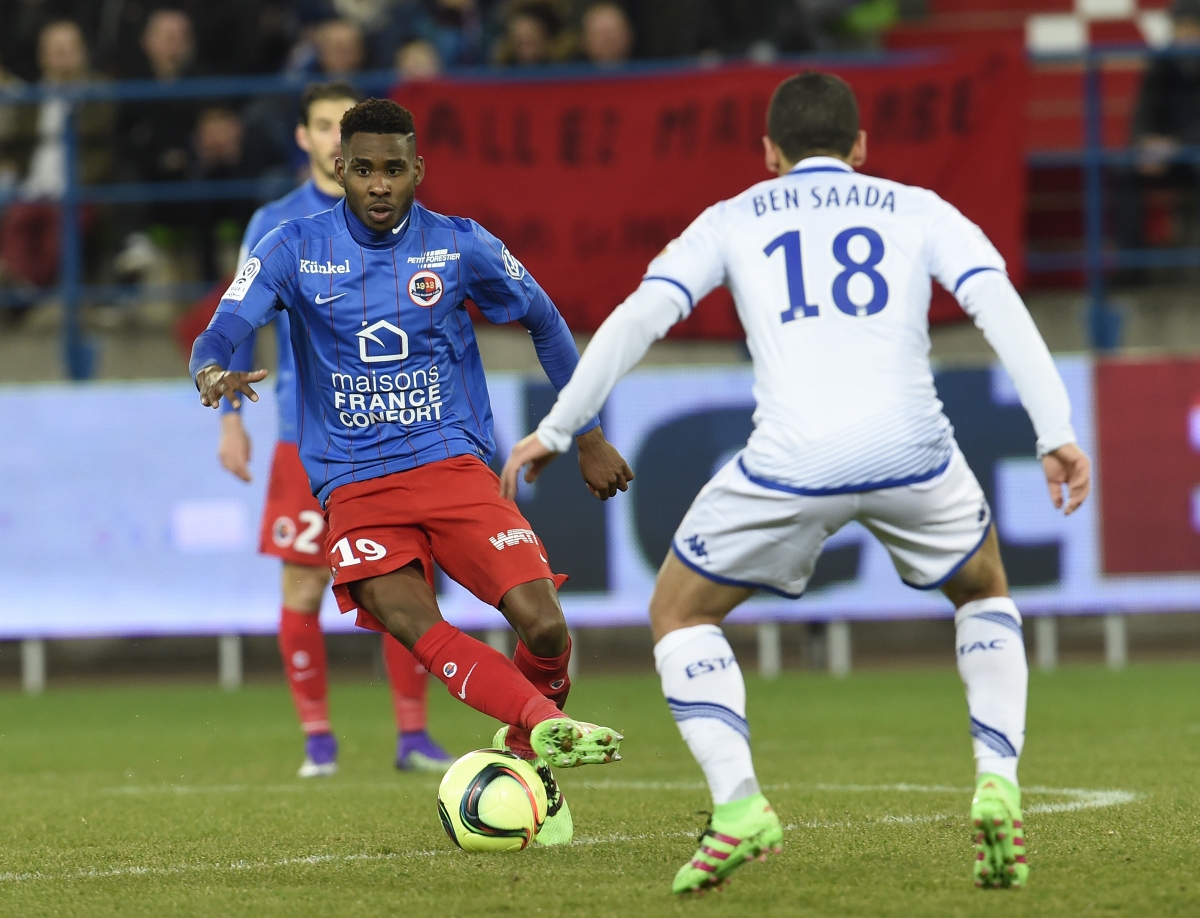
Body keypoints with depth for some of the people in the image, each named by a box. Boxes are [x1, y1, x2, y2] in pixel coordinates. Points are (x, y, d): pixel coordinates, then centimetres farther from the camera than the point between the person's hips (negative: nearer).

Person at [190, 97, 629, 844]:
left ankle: (527, 752, 10)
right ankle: (547, 724, -34)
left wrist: (590, 437, 18)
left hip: (455, 465, 0)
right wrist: (214, 372, -30)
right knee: (408, 621, -31)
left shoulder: (461, 246, 3)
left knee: (543, 624, -18)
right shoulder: (296, 249, 2)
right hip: (356, 485, 0)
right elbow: (220, 334, -5)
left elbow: (546, 325, 16)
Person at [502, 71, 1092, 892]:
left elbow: (639, 317, 10)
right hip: (912, 448, 1)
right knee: (985, 595, 30)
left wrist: (556, 430, 15)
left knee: (680, 613, 20)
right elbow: (1000, 306, 5)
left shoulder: (734, 221, 20)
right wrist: (1057, 433, 0)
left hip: (791, 462, -1)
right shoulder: (917, 211, 20)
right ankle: (997, 785, 9)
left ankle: (738, 807, -1)